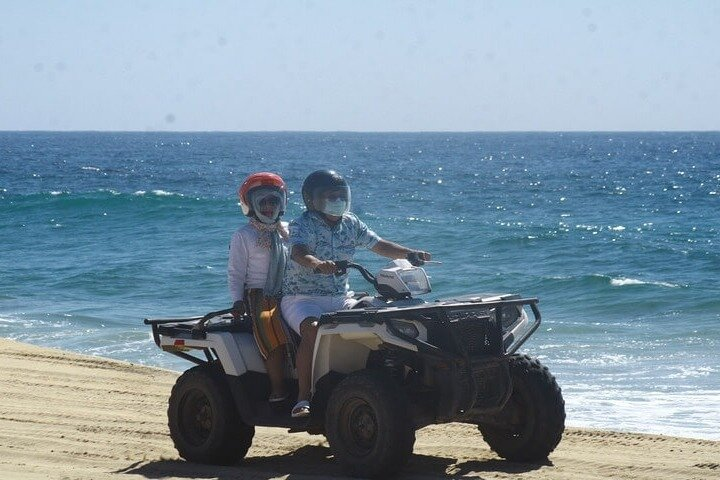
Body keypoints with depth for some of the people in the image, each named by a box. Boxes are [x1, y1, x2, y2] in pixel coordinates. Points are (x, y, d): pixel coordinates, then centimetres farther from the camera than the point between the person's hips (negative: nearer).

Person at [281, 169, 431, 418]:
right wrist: (318, 264, -50)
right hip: (302, 298, -6)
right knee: (313, 329, -35)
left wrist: (411, 253, -2)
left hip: (340, 297, 6)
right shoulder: (302, 225, -9)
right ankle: (303, 399, -34)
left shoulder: (350, 224, 10)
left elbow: (379, 245, 15)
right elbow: (298, 253, -28)